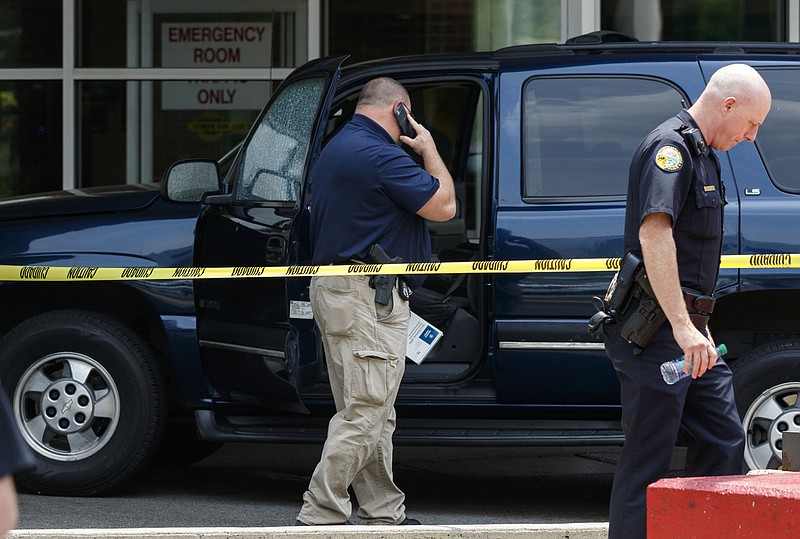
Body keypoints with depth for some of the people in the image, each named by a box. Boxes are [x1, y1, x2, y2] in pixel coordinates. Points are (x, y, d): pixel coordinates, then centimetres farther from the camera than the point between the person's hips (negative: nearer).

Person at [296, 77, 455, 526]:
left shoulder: (337, 148, 16)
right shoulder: (381, 156, -18)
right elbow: (443, 206, -14)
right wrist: (430, 151, -1)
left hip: (334, 287, 11)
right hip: (369, 298, -11)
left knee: (372, 414, 15)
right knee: (365, 413, -8)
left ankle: (385, 513, 20)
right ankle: (321, 515, -9)